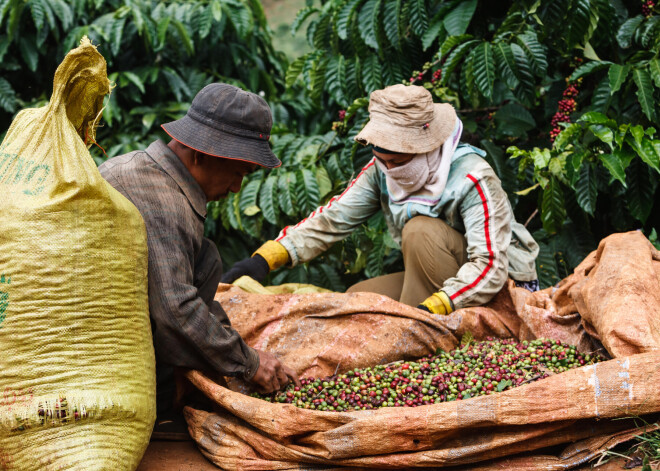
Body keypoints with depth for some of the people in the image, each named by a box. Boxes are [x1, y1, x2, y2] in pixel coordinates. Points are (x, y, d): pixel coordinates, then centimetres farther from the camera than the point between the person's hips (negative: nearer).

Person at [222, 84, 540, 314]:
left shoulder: (474, 180, -25)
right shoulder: (382, 171, -6)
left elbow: (490, 267, -32)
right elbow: (331, 219, -7)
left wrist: (430, 309, -45)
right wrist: (266, 257, -21)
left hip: (501, 286, -6)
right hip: (435, 283, 6)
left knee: (421, 230, -29)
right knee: (357, 297, -12)